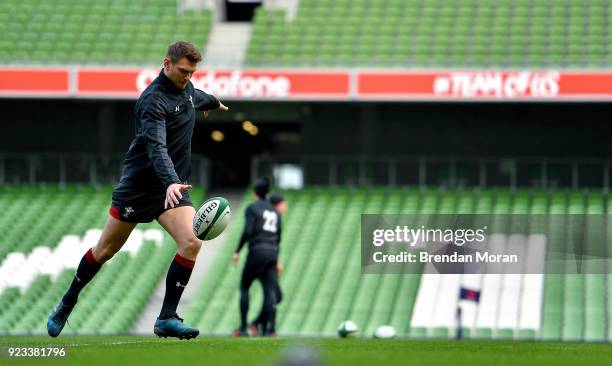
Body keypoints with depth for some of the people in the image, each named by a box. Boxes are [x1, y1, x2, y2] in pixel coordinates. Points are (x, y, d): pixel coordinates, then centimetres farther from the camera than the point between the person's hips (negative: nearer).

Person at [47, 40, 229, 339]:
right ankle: (66, 305, 30)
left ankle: (166, 318, -13)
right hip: (139, 184, -6)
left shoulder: (186, 88, 4)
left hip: (173, 187, 6)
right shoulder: (153, 99, -22)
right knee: (106, 250, 7)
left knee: (191, 242, -18)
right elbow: (157, 147, -36)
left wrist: (213, 102, 54)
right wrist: (170, 182, -51)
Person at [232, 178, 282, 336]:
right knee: (270, 290, -2)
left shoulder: (252, 208, -2)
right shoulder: (274, 211, 16)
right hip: (272, 252, 5)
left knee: (244, 287, 7)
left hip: (257, 251, -5)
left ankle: (243, 328, 3)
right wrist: (277, 260, 24)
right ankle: (271, 328, -16)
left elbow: (247, 231, -13)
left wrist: (237, 251, -7)